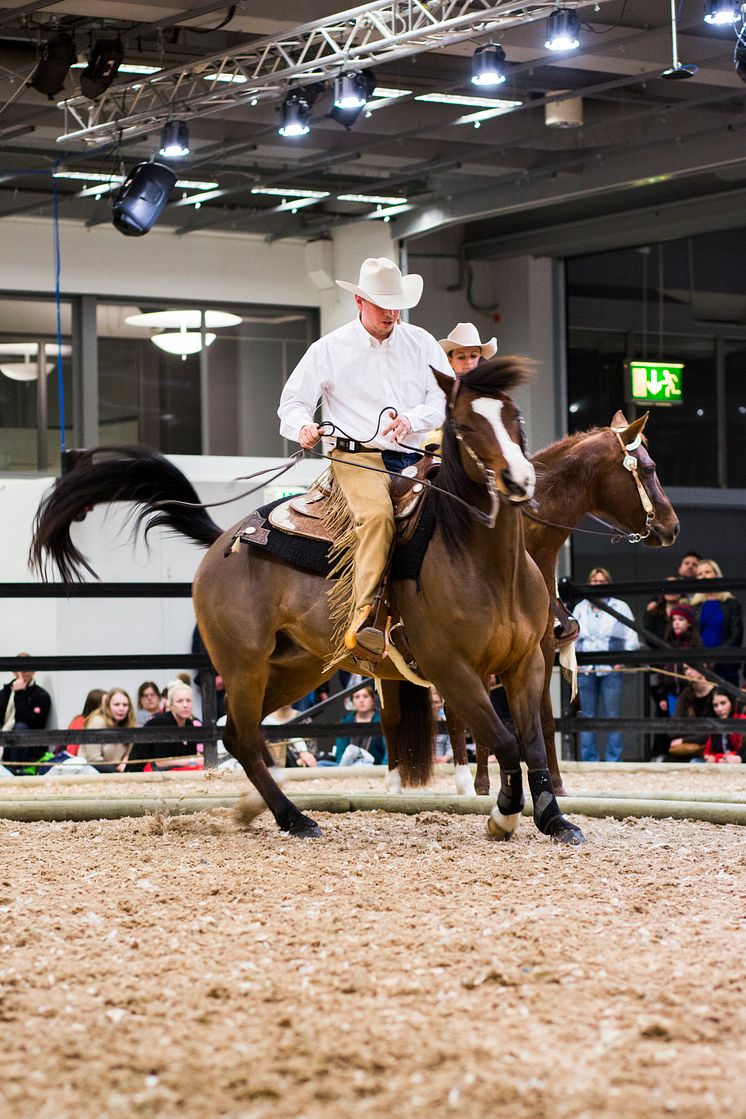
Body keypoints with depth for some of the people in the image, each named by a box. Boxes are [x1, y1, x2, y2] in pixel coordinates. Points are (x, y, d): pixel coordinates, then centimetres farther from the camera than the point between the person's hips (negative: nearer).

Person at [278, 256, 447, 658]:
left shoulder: (422, 343, 13)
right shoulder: (329, 350, 8)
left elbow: (445, 399, 7)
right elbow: (293, 402, 11)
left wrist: (413, 419, -14)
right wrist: (303, 427, -14)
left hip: (416, 457, 4)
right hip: (359, 456, -4)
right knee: (376, 514, -34)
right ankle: (367, 619, -44)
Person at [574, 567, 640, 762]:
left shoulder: (620, 607, 8)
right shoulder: (580, 609, 16)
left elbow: (631, 639, 4)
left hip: (610, 671, -3)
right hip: (585, 671, 3)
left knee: (613, 717, -5)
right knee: (587, 717, 2)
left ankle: (614, 760, -1)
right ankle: (589, 760, 5)